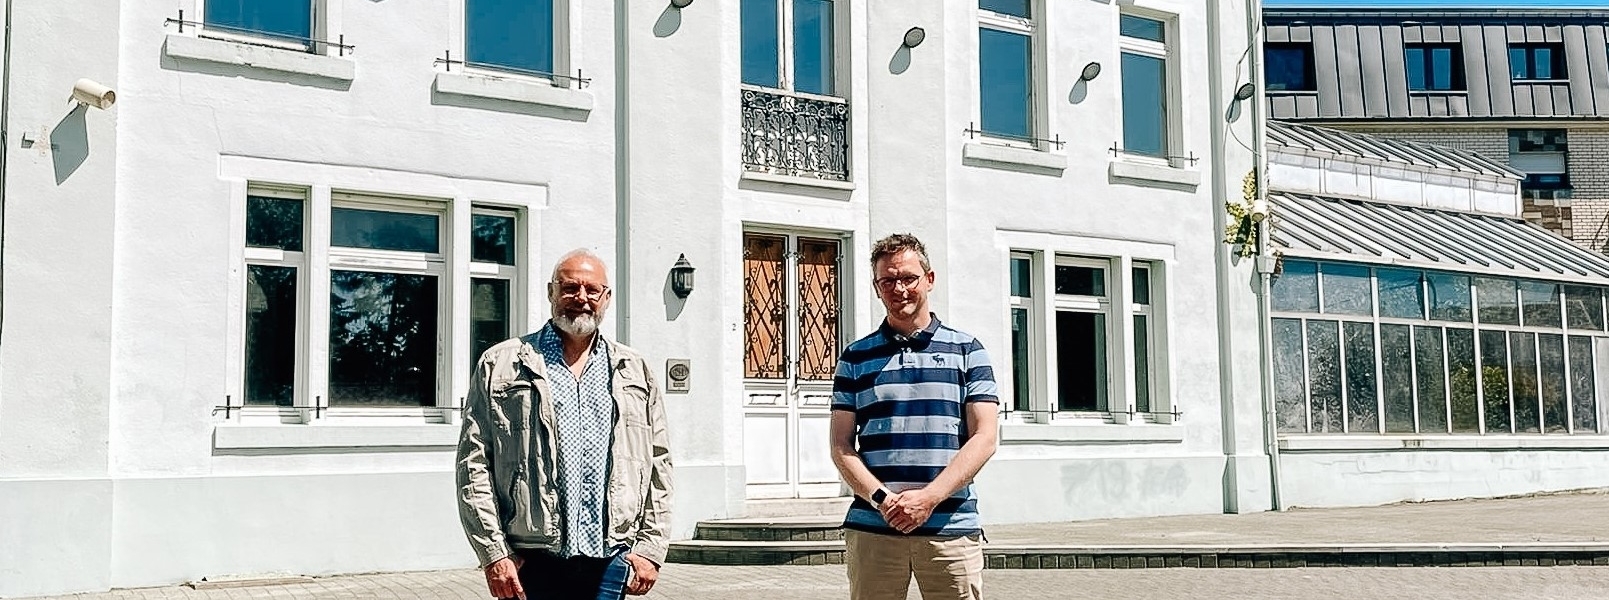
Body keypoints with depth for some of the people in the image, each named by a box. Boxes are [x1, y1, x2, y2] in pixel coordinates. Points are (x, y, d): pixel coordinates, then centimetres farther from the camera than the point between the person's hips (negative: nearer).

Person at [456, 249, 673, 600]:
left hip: (609, 566, 3)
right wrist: (493, 554, -6)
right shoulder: (500, 366, 5)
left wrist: (651, 548, 4)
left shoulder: (634, 372, 14)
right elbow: (473, 465, 1)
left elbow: (658, 466, 13)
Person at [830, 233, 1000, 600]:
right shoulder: (856, 358, 12)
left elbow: (984, 438, 1)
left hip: (951, 527, -1)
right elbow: (841, 447, 6)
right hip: (872, 528, 1)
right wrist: (883, 499, -11)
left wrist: (929, 497, -11)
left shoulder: (967, 351, 9)